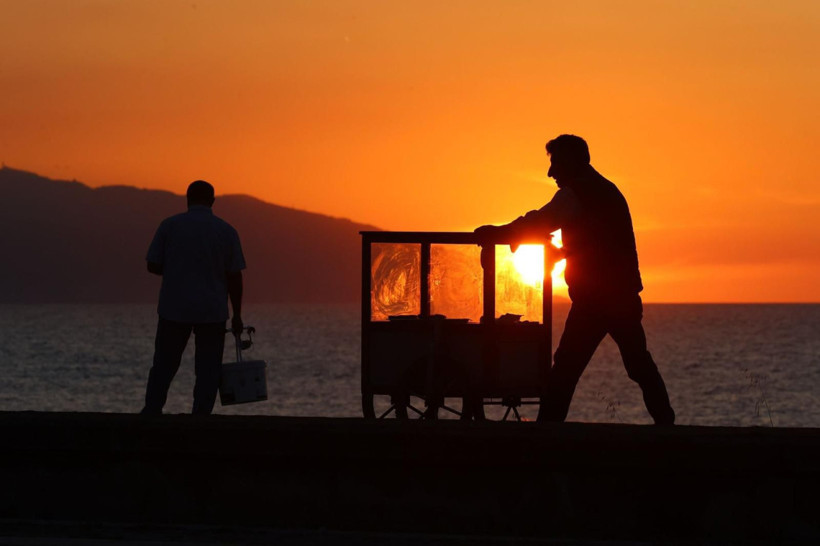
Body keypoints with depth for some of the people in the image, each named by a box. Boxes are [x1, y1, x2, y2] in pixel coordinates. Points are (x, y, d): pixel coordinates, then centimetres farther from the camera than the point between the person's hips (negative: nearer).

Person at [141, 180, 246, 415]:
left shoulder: (170, 226, -1)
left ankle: (151, 414, 5)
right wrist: (237, 316, 5)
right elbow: (235, 277, -2)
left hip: (174, 309, 0)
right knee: (208, 371, 5)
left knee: (164, 367, 11)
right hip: (212, 312, 0)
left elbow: (153, 266, 0)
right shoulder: (227, 231, -1)